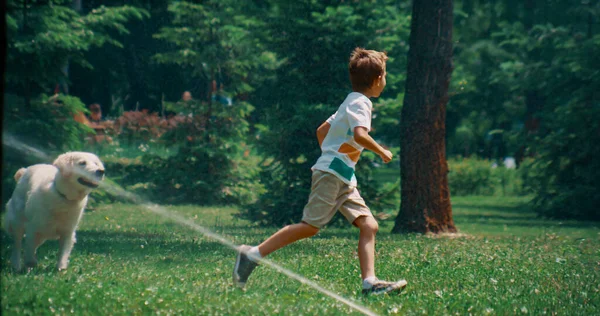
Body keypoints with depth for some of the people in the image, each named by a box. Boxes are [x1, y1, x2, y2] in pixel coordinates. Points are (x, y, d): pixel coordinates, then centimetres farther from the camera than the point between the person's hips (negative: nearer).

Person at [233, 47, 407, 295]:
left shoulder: (351, 102, 20)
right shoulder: (361, 103, -10)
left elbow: (322, 130, 27)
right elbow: (360, 134, -27)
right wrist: (381, 152, -14)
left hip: (344, 180, 10)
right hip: (331, 174, -10)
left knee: (369, 226, -2)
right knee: (310, 226, -10)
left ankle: (370, 282, -12)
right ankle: (253, 255, -5)